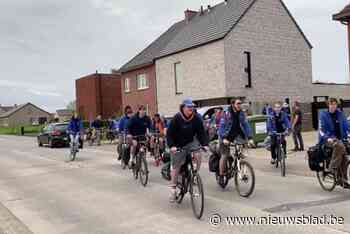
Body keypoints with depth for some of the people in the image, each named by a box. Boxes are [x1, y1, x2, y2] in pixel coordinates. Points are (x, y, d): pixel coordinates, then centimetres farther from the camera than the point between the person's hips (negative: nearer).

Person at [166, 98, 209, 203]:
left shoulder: (196, 118, -10)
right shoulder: (176, 118, -17)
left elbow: (201, 132, -6)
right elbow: (169, 133, -16)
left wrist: (205, 144, -20)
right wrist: (172, 146, -29)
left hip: (190, 142, 2)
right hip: (178, 145, -2)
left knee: (198, 155, -25)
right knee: (176, 166, 1)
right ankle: (173, 188, 17)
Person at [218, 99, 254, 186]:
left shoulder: (242, 114, -5)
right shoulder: (226, 114, -17)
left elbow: (246, 125, -7)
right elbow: (222, 126, -22)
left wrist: (250, 138, -18)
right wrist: (224, 138, -35)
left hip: (237, 135, 4)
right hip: (226, 136, -4)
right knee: (224, 156, -8)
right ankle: (221, 176, 6)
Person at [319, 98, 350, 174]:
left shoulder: (340, 114, 10)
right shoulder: (323, 114, 0)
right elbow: (321, 129, -5)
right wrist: (327, 138, -22)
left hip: (339, 138, 5)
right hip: (328, 139, -4)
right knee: (340, 146, -34)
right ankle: (333, 167, -26)